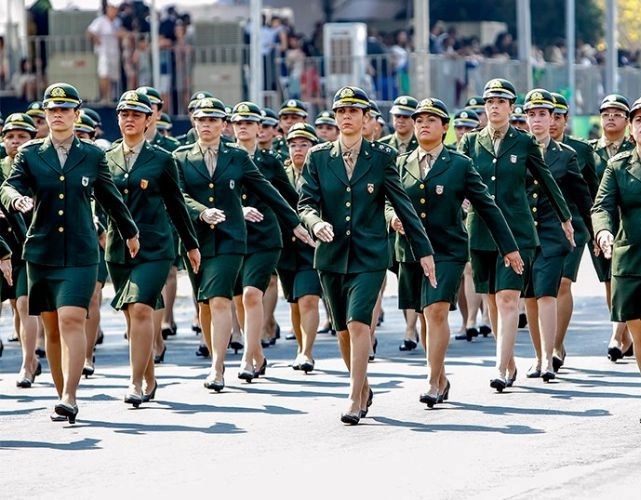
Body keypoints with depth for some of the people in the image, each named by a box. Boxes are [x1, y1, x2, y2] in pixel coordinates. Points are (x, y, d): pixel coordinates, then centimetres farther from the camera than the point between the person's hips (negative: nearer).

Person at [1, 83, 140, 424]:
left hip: (80, 254, -2)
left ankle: (69, 399, -23)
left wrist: (129, 232, 30)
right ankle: (62, 395, 18)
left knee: (72, 319, -17)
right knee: (52, 329, 6)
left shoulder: (93, 156, 7)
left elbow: (110, 198, 19)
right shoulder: (30, 154, 7)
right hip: (41, 252, 2)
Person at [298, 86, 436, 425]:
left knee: (358, 322, -17)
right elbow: (306, 203, 0)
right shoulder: (318, 157, 4)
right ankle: (363, 388, 32)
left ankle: (355, 400, -15)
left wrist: (424, 250, 3)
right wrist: (316, 223, -24)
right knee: (343, 330, 11)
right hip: (331, 254, 3)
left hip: (369, 255, -3)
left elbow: (403, 205, 3)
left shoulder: (382, 156, 0)